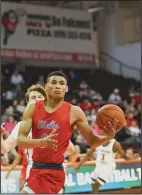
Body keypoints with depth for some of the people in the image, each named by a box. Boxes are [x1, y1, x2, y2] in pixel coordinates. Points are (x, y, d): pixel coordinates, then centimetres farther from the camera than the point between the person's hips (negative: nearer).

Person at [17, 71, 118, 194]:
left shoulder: (74, 112, -6)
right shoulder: (33, 108, 1)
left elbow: (92, 141, 0)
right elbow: (20, 140, -7)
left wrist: (108, 137, -23)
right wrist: (41, 142, -27)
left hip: (53, 172, -5)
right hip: (36, 168, 5)